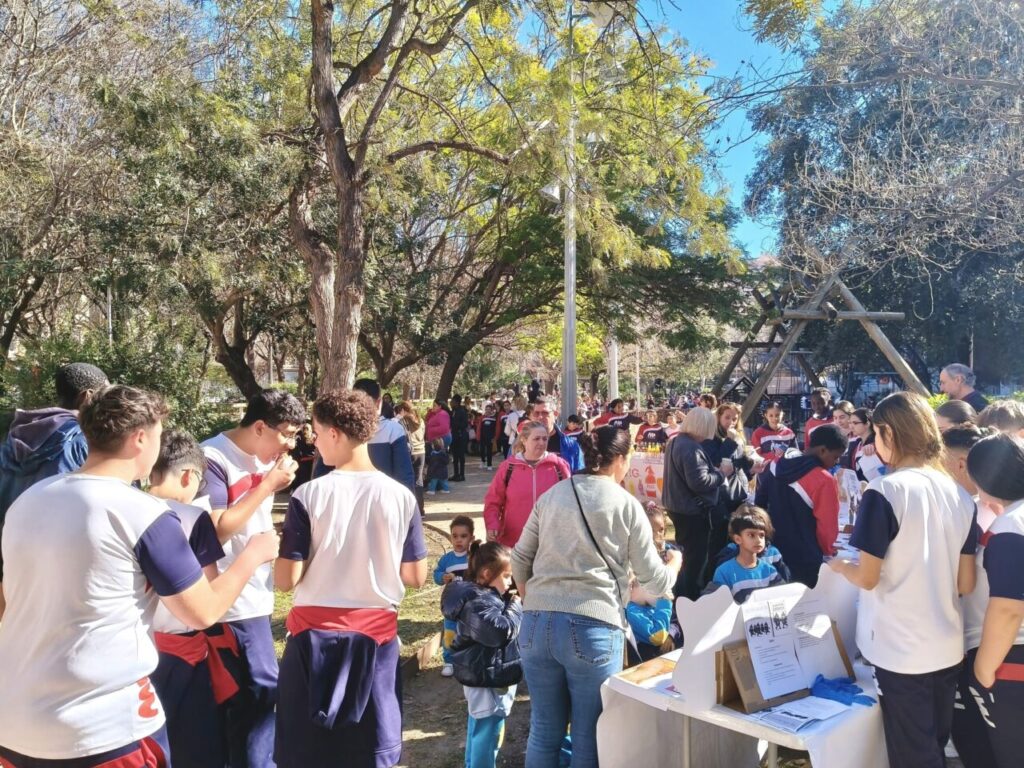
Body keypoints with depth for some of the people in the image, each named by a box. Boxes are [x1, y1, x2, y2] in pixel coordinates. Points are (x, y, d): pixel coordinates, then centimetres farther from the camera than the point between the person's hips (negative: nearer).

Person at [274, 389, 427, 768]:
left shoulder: (308, 495, -13)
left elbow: (286, 580, -11)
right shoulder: (401, 497, -6)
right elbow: (416, 577, 0)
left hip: (314, 634, -1)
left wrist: (286, 540, 8)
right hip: (376, 634, 2)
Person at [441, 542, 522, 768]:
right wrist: (516, 607, -16)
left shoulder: (483, 596, 10)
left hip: (482, 676, 11)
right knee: (488, 734, -3)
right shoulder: (477, 601, -23)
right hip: (487, 679, -11)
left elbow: (498, 626, 20)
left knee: (478, 729, 24)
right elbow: (502, 632, -30)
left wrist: (509, 605, 4)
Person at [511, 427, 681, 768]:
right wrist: (674, 563, 24)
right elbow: (655, 582, 3)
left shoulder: (551, 495, 11)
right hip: (593, 630, -4)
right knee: (589, 738, 13)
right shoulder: (627, 505, 0)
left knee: (544, 731, 18)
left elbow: (520, 561, 15)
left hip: (537, 625, 4)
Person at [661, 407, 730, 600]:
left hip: (678, 506, 11)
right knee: (696, 559, 2)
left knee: (687, 555, 23)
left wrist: (714, 471, 10)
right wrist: (722, 473, -16)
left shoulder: (676, 441, 8)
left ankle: (679, 598, 34)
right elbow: (699, 482, -30)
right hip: (693, 510, -11)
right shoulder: (691, 448, -25)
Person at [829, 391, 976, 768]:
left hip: (902, 648, -6)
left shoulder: (884, 491, -18)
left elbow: (867, 578, -15)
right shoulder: (959, 494, 2)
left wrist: (840, 566, 6)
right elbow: (965, 584, 5)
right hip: (948, 645, 6)